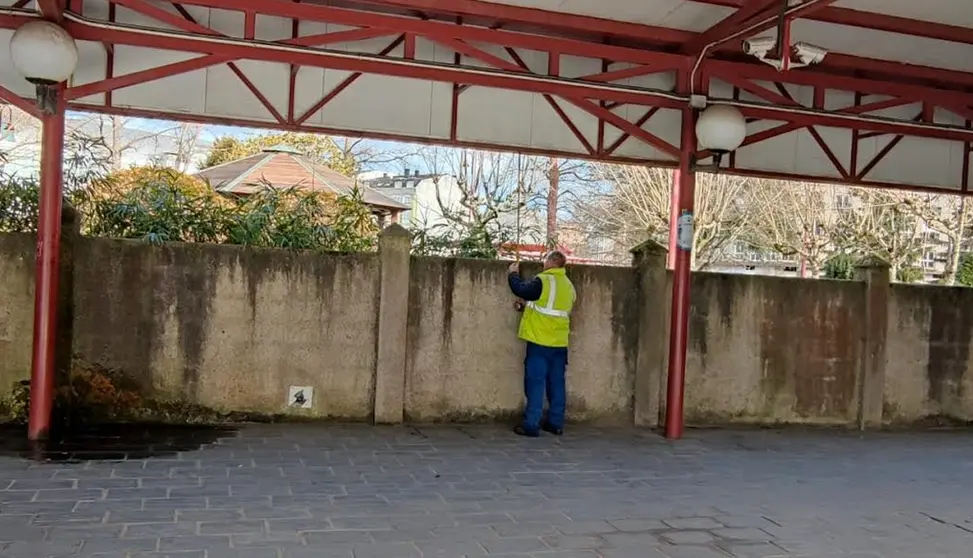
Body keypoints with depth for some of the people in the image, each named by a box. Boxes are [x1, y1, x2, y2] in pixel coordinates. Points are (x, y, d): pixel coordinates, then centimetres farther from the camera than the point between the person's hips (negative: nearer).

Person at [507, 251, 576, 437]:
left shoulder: (543, 281, -13)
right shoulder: (569, 285, 11)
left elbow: (521, 290, -7)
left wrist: (513, 274, 11)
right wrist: (527, 305, 21)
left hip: (540, 341, -6)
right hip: (560, 343, 6)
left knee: (535, 383, -3)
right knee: (556, 383, 11)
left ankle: (531, 425, -3)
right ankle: (555, 423, 16)